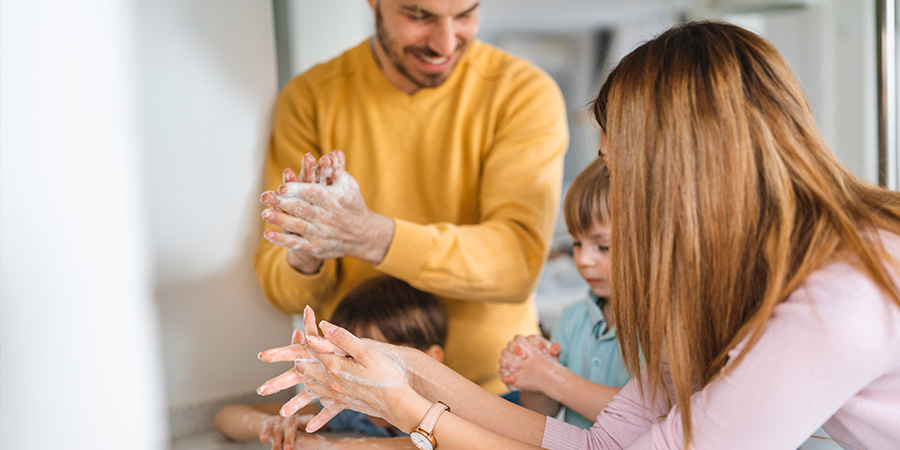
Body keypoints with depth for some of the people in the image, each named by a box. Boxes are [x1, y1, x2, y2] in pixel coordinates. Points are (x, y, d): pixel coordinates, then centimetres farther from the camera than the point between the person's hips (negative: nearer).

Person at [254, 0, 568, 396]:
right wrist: (304, 260, -25)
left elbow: (519, 262, -16)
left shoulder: (524, 93, -4)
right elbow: (287, 295, 0)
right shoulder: (309, 99, 0)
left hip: (494, 388, -1)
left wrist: (372, 236, -30)